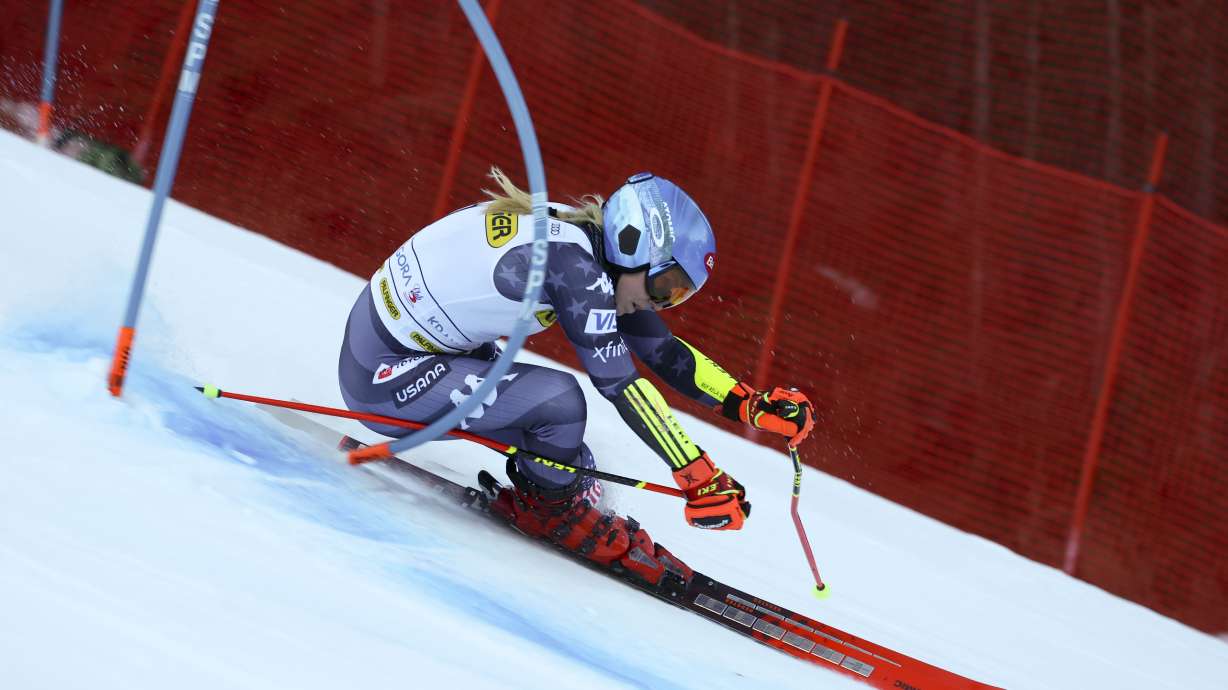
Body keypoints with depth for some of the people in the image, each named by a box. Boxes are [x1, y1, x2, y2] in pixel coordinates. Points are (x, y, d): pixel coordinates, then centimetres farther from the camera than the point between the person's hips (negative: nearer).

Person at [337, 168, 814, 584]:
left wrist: (749, 403, 1)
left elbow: (662, 350, 9)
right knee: (559, 401, -20)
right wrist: (698, 477, -25)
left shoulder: (589, 246, 3)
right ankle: (552, 506, 4)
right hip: (381, 374, -10)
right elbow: (620, 385, -26)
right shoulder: (572, 262, -24)